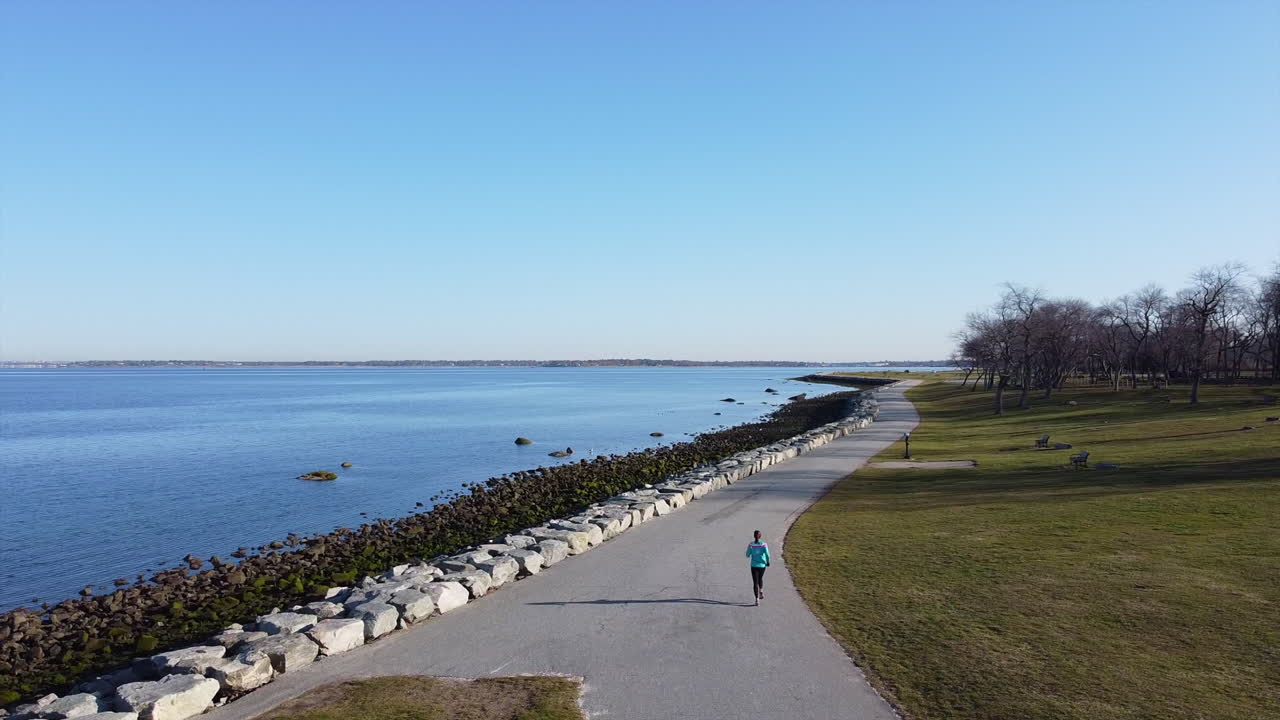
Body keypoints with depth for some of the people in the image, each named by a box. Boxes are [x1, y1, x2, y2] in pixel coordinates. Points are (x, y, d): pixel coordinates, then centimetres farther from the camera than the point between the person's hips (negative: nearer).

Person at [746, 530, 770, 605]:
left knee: (755, 582, 2)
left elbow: (747, 555, -2)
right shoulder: (764, 544, -6)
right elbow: (767, 554, -13)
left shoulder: (751, 544, -5)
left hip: (754, 565, -1)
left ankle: (757, 599, -7)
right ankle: (761, 591, 6)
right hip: (762, 565, 1)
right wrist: (768, 562, 4)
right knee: (760, 578, 27)